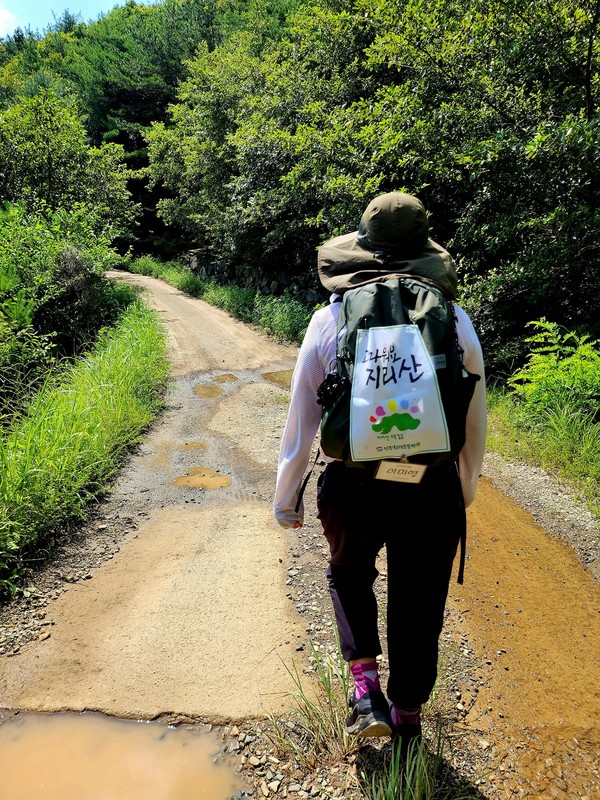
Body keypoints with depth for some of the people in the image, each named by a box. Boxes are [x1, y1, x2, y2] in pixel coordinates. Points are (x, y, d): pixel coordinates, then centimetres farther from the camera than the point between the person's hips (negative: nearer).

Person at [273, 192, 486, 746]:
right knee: (419, 608, 20)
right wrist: (465, 488, 23)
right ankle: (407, 720, 38)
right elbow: (475, 421, 7)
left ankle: (366, 683, 20)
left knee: (349, 575, 30)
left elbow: (302, 419, -1)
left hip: (353, 488, 0)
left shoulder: (330, 320, -4)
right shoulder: (456, 321, -1)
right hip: (433, 491, 1)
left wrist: (286, 498, 11)